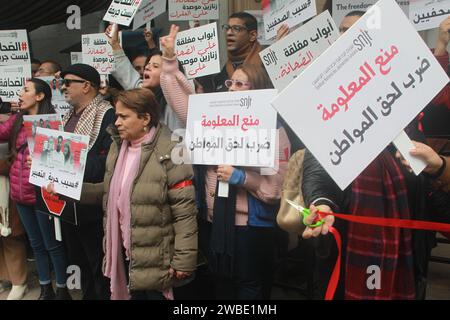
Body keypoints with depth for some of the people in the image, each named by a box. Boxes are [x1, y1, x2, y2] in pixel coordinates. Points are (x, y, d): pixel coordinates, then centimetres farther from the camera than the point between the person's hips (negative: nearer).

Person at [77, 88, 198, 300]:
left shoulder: (170, 152, -18)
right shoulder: (117, 147, 7)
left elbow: (185, 211, -19)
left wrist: (184, 259, -18)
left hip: (154, 257, -7)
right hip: (123, 248, 7)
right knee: (135, 294, 22)